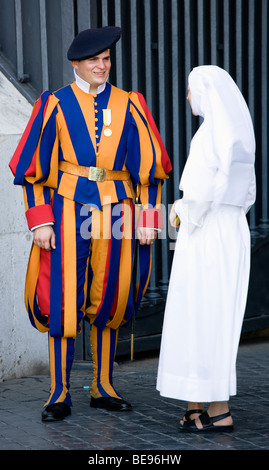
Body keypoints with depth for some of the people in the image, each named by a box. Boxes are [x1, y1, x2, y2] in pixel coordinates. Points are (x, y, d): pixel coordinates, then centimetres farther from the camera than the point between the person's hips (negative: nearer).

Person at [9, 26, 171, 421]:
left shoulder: (128, 106, 7)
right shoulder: (56, 105, 1)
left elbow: (148, 164, 8)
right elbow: (34, 166, -1)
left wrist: (148, 217, 1)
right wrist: (40, 221, -8)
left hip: (115, 212, 3)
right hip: (69, 211, -3)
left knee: (108, 300, 9)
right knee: (63, 301, -5)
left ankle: (104, 388, 19)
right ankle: (59, 394, 2)